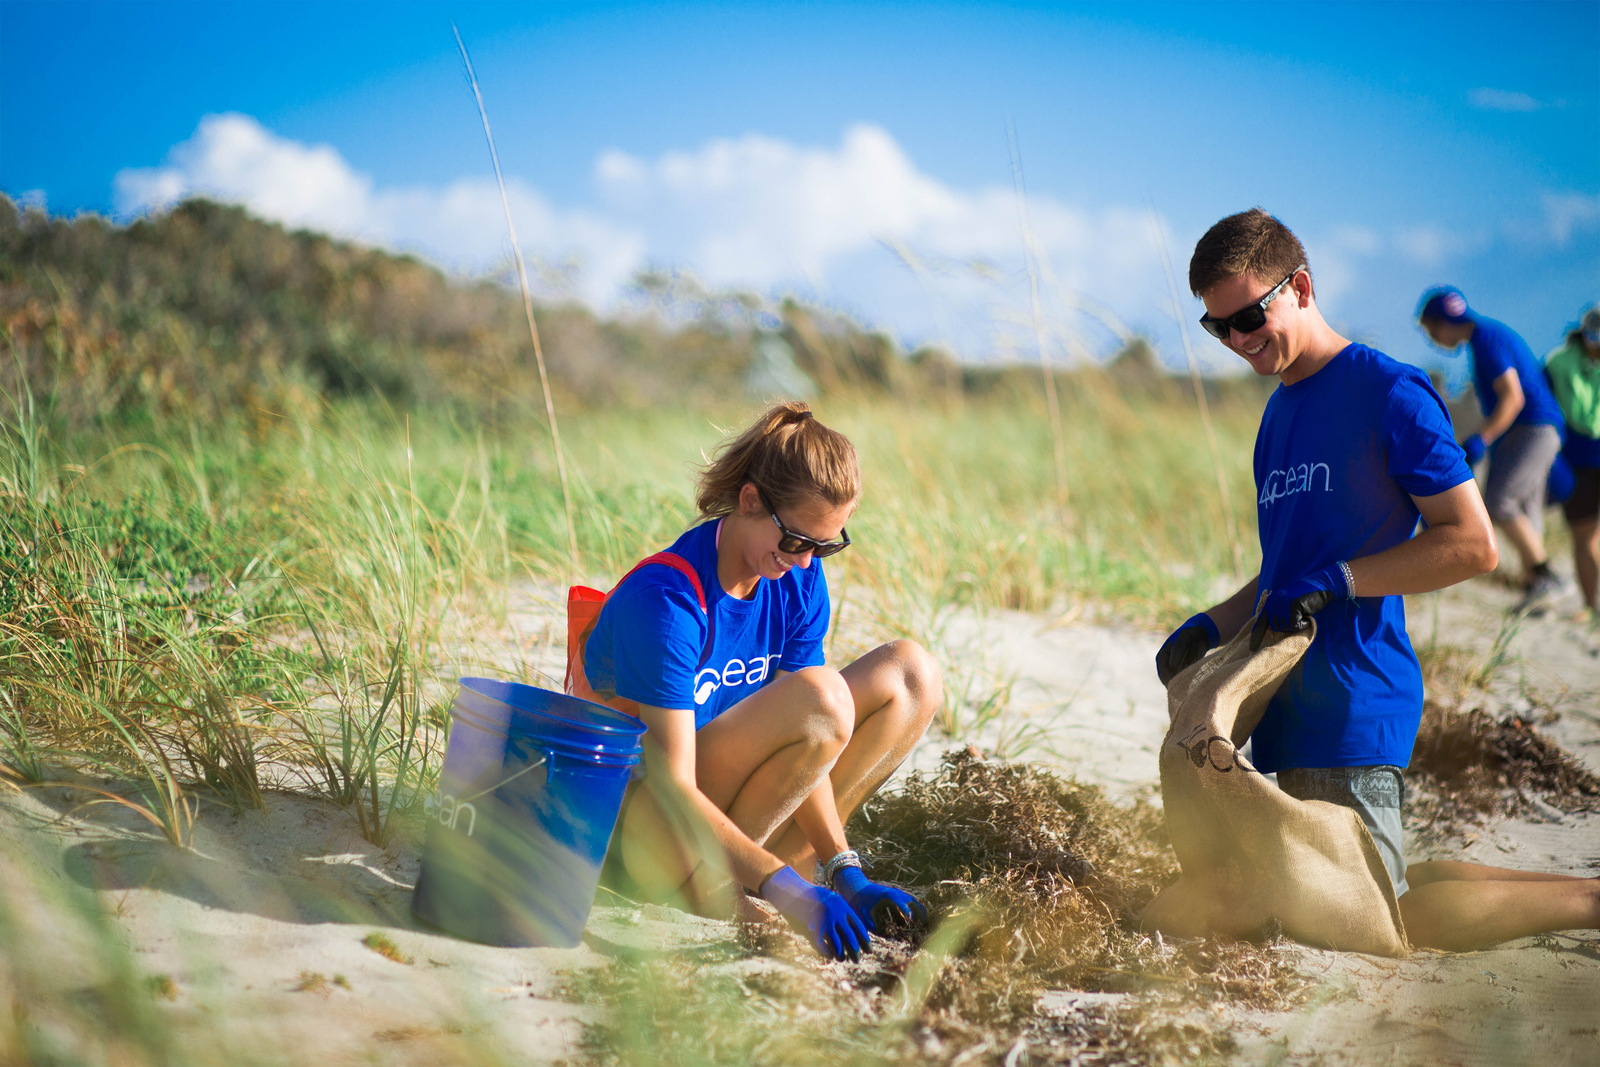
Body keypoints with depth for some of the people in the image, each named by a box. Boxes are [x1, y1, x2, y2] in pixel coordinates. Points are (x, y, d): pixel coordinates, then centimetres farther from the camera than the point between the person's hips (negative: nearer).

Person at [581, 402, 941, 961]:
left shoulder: (799, 581, -3)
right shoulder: (668, 600, -26)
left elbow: (806, 747, -4)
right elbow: (672, 786, -28)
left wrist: (845, 871, -16)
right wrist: (786, 890, -34)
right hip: (633, 826, -8)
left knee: (910, 671, -4)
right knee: (822, 697, -31)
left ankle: (787, 855, -7)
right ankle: (709, 883, -16)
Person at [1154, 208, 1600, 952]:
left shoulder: (1388, 394, -10)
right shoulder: (1279, 414, 17)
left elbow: (1474, 545, -14)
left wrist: (1334, 581, -18)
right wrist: (1214, 627, 9)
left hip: (1353, 701, -9)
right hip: (1299, 698, 9)